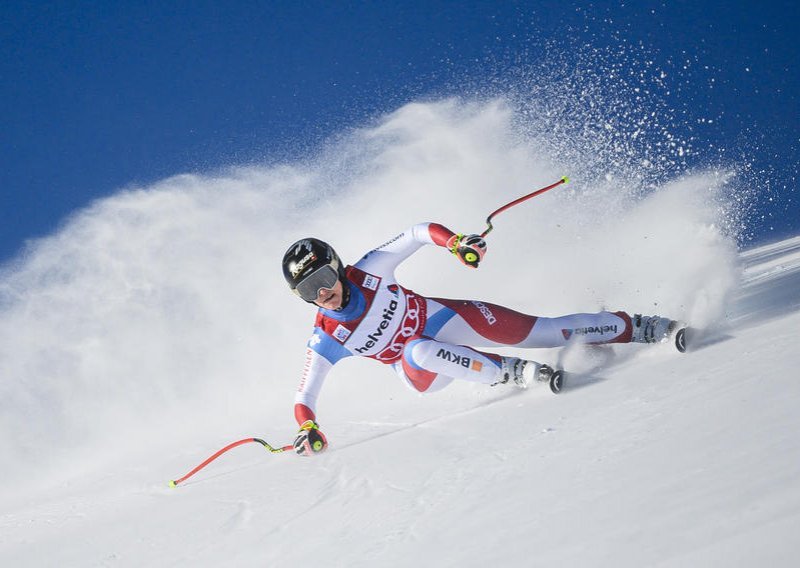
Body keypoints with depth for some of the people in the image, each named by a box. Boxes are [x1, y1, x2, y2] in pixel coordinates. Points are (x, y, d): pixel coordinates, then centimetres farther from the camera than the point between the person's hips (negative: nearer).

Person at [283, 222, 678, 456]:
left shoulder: (367, 271, -20)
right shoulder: (326, 339, -18)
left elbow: (419, 233, -12)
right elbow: (304, 396, -15)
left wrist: (456, 243, -30)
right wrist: (308, 429, -35)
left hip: (444, 319, 0)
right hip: (420, 369, 0)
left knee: (538, 331, -8)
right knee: (421, 351, -37)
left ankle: (637, 328, 7)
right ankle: (511, 373, -25)